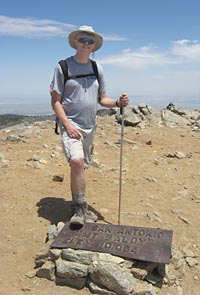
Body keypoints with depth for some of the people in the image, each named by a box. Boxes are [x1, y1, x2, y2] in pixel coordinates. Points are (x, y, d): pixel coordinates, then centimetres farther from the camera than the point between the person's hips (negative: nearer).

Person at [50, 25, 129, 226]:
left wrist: (117, 103, -7)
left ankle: (76, 202, 33)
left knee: (80, 167, 13)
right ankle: (81, 208, -10)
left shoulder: (97, 68, 11)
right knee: (77, 162, -25)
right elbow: (55, 101, -5)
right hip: (70, 125, -5)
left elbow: (102, 99, 14)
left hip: (90, 126, 5)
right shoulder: (63, 66, -3)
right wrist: (67, 124, -17)